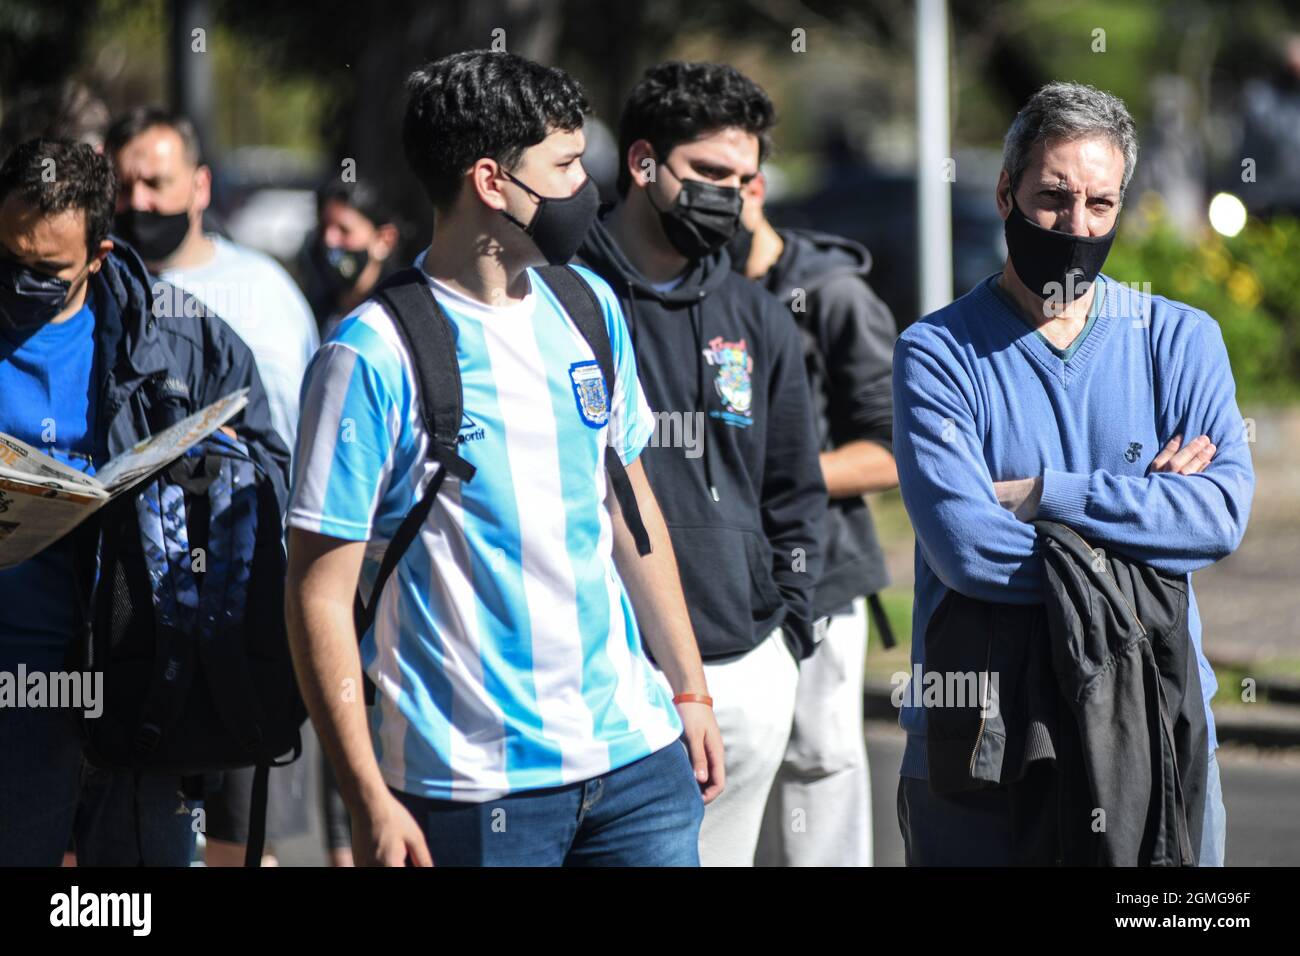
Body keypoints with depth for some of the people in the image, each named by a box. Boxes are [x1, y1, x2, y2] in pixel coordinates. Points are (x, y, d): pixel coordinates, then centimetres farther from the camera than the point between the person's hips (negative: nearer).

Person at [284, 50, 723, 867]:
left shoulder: (588, 308, 9)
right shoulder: (374, 358, -11)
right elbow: (320, 592, -11)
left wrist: (690, 689, 19)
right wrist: (369, 802, -15)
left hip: (636, 754, 6)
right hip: (476, 790, -5)